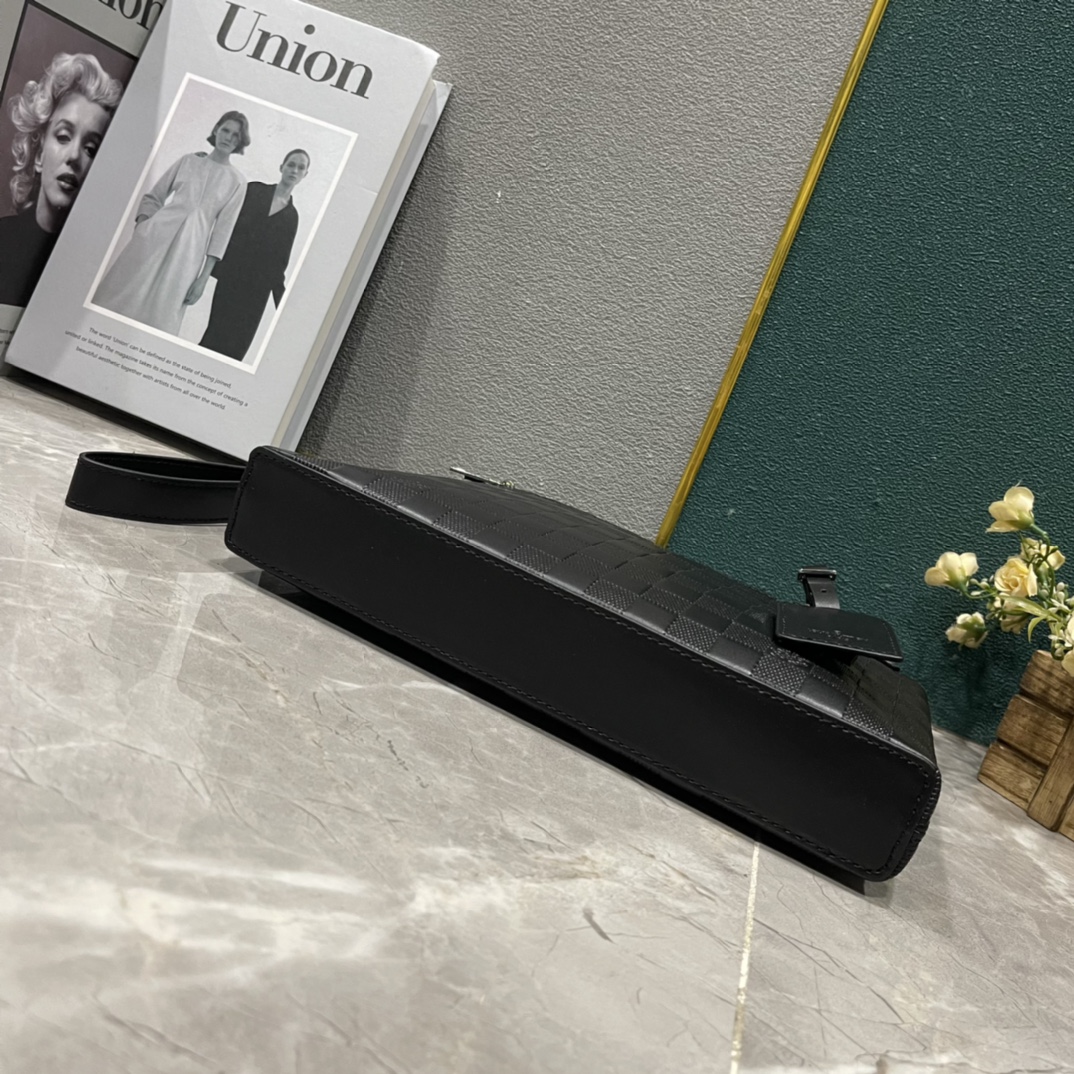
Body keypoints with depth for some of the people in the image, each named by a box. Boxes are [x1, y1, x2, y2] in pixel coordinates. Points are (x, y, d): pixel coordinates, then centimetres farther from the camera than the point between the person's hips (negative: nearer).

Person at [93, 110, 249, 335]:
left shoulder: (237, 181, 4)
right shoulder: (188, 160, 10)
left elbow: (223, 230, 1)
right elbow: (153, 197, 14)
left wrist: (204, 276, -5)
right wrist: (140, 230, -2)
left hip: (189, 248, -2)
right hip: (156, 234, 2)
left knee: (159, 313, -1)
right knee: (120, 297, -1)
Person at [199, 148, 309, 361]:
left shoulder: (291, 215, 11)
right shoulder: (254, 190, 8)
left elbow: (280, 259, 11)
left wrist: (280, 294, 5)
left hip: (258, 288, 1)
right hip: (232, 275, -1)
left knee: (237, 341, -2)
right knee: (218, 332, -5)